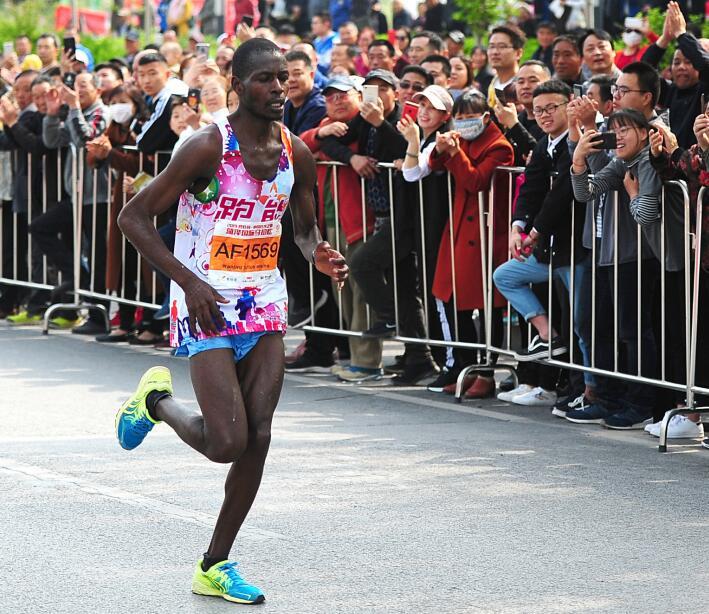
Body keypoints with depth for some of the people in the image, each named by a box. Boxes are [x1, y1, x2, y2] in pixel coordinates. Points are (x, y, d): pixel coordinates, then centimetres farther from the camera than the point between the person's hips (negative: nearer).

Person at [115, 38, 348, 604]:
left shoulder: (296, 153, 3)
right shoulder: (209, 148, -16)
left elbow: (305, 226, 19)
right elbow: (134, 217, -13)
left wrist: (320, 255, -5)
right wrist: (189, 281, -21)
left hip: (264, 303, 6)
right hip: (207, 304, -6)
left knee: (258, 438, -1)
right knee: (227, 443, -14)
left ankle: (215, 567, 12)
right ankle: (158, 401, 18)